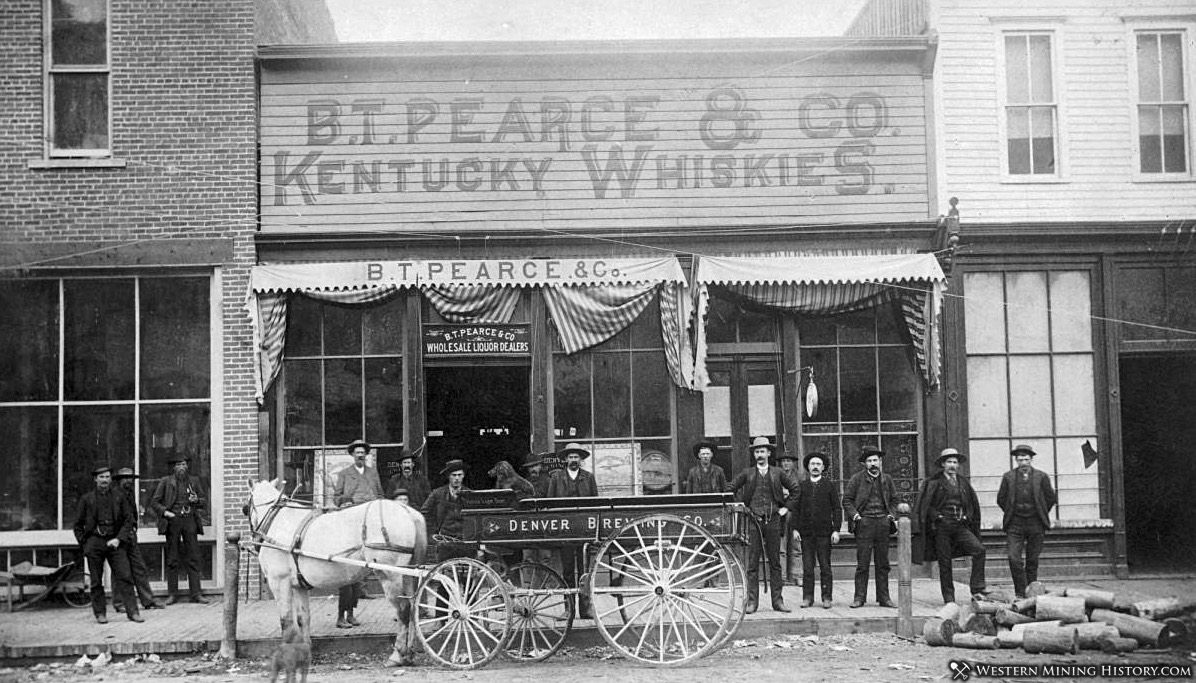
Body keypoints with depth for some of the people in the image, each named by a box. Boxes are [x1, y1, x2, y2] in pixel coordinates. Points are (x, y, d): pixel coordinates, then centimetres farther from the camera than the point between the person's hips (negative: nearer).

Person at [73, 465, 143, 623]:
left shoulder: (119, 497, 7)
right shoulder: (87, 499, 5)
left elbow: (129, 520, 6)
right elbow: (78, 524, 10)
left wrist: (119, 539, -6)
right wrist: (83, 544, 3)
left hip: (115, 542, 0)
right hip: (94, 542, 0)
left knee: (124, 576, -8)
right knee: (96, 581, 4)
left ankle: (132, 611, -8)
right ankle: (100, 613, 14)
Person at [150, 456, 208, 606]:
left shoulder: (194, 481, 15)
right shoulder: (166, 481, 8)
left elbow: (204, 502, 19)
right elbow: (154, 502, 7)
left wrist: (197, 500, -3)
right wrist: (164, 512, -8)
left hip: (190, 520, 2)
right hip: (172, 520, -1)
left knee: (193, 558, -2)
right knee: (172, 559, -1)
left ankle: (196, 593, -1)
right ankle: (172, 594, 5)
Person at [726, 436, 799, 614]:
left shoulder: (778, 473, 7)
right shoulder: (747, 474, 5)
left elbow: (795, 488, 14)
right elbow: (730, 488, 12)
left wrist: (786, 507, 8)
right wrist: (741, 506, 5)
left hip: (773, 520, 1)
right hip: (753, 519, -1)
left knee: (775, 562, 5)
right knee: (753, 562, -2)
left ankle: (777, 600, 9)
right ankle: (752, 601, 1)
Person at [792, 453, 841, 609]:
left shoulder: (830, 485, 6)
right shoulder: (801, 486, 10)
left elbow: (837, 509, 4)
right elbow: (796, 509, 10)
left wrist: (836, 530, -4)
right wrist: (795, 529, 1)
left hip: (824, 532, -1)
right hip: (806, 532, 1)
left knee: (825, 566, 0)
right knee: (807, 566, 1)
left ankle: (827, 598, 5)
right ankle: (807, 597, 6)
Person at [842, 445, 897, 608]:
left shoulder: (887, 479, 13)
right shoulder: (857, 478, 2)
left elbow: (893, 500, 22)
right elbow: (847, 500, 4)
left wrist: (892, 515, 6)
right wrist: (855, 515, -9)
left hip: (883, 522, 3)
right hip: (864, 523, -3)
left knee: (883, 564, 5)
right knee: (862, 563, -4)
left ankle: (883, 597, 11)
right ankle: (859, 597, 0)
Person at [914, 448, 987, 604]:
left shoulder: (963, 482, 13)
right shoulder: (934, 482, 0)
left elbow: (973, 504, 20)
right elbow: (924, 505, -1)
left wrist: (968, 520, 7)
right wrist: (936, 517, -9)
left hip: (960, 526, 3)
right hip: (941, 527, -3)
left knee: (979, 549, -18)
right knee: (944, 562, 0)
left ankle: (977, 589, -13)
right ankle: (949, 599, 9)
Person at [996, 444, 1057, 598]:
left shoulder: (1041, 477, 2)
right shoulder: (1008, 477, 4)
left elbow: (1050, 498, 10)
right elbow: (1001, 499, 12)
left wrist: (1041, 515, 11)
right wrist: (1011, 514, 10)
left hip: (1036, 524, 0)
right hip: (1015, 524, 0)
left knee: (1032, 561, 6)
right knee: (1014, 558, -11)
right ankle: (1020, 593, -5)